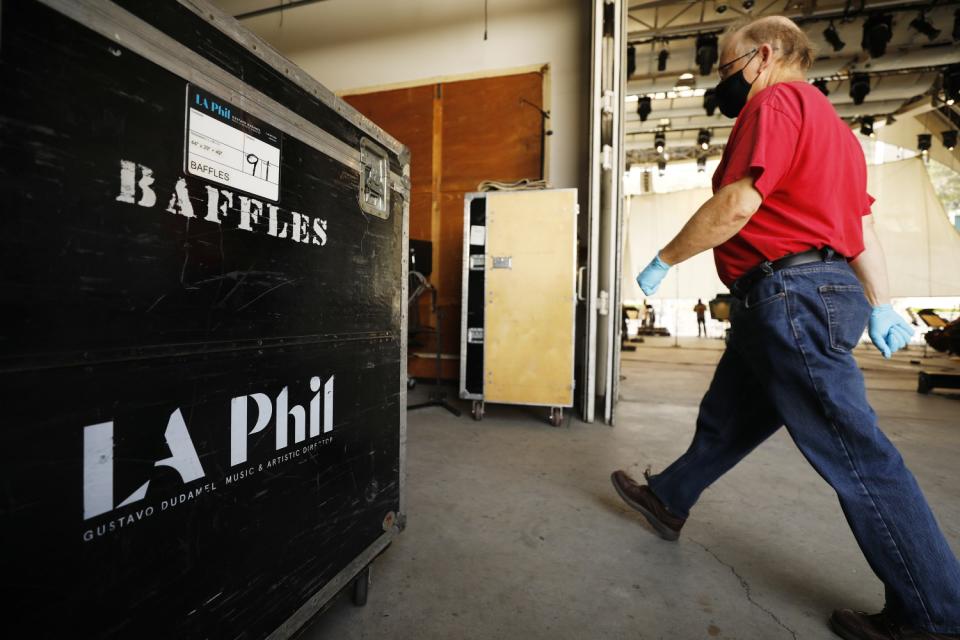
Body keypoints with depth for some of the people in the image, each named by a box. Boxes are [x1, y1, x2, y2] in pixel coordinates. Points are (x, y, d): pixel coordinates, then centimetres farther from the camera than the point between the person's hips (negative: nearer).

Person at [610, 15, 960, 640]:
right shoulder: (828, 120, 25)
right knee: (726, 416, 18)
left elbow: (737, 205, -18)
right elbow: (863, 225, 19)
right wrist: (881, 305, 17)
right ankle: (668, 500, 34)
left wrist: (663, 260, -8)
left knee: (853, 452, -2)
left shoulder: (775, 100, -5)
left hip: (789, 293, -11)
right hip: (790, 301, 11)